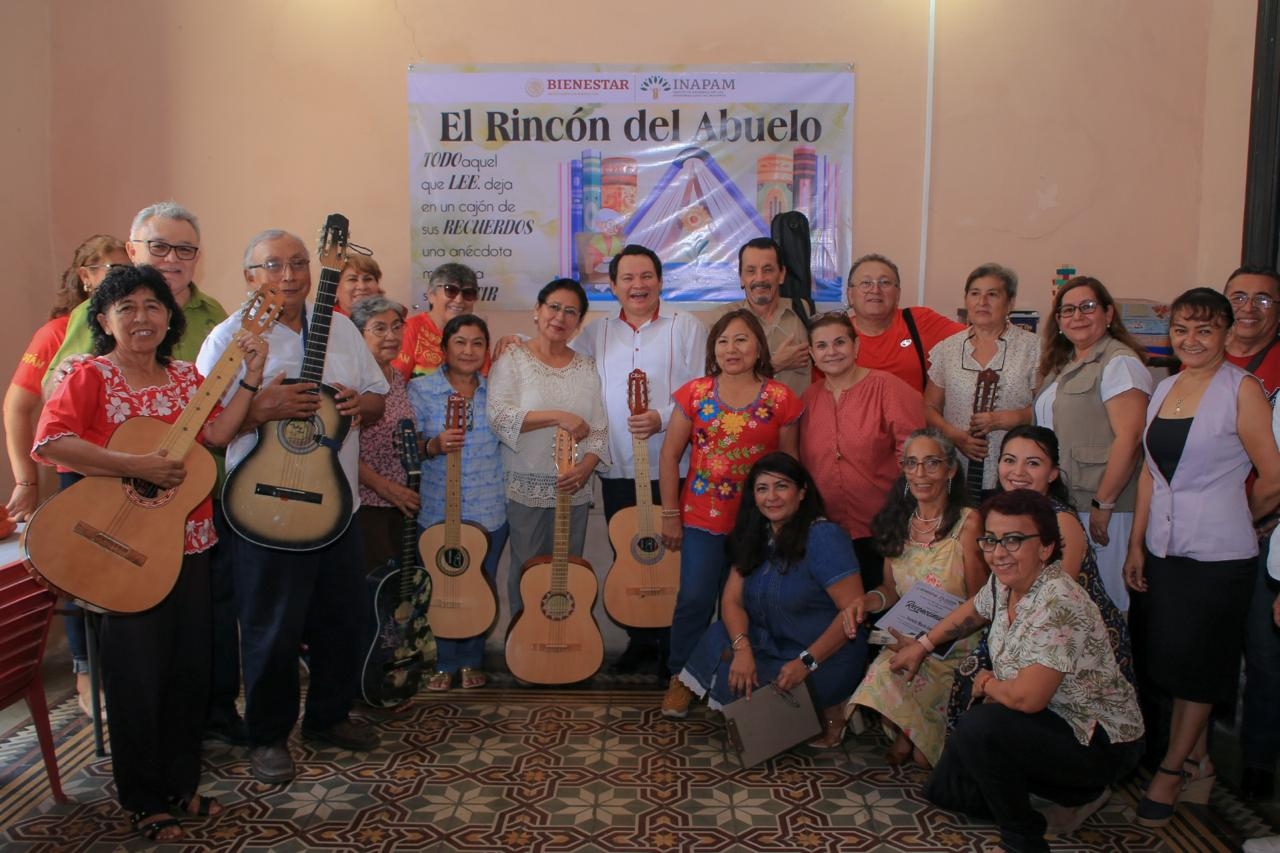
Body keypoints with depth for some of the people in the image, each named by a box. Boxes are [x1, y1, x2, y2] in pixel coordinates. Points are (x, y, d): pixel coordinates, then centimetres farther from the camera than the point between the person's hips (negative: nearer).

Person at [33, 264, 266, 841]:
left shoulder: (185, 376, 9)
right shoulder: (90, 376, -7)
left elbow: (217, 433, -2)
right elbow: (50, 442, -21)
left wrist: (250, 377, -8)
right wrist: (136, 466, -26)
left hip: (188, 540, 5)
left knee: (191, 663, 12)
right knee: (138, 670, 4)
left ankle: (180, 783, 30)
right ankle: (144, 800, 22)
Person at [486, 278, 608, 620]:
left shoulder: (587, 367, 10)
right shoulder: (513, 359, -2)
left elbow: (600, 428, 6)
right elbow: (498, 416, -15)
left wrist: (587, 465, -13)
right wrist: (557, 417, -21)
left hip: (574, 488, 3)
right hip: (526, 488, -3)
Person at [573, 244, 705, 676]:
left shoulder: (686, 327, 1)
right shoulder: (598, 332, 12)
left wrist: (662, 418, -19)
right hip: (617, 470, 4)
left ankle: (673, 647, 18)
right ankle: (640, 639, 28)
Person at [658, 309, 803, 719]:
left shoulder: (780, 399, -3)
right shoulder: (695, 393, -2)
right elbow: (670, 455, 2)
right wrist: (670, 515, -1)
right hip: (702, 518, 0)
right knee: (695, 598, -3)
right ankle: (681, 678, 17)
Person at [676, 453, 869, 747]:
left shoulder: (823, 537, -18)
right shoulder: (755, 535, 4)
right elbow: (732, 599, 0)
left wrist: (807, 662, -24)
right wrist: (742, 649, -18)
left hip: (824, 660, -7)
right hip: (771, 646, 7)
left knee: (734, 685, -21)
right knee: (717, 640, -15)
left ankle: (828, 712, -2)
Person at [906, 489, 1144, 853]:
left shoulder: (1057, 604, -31)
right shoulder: (1004, 583, -5)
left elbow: (1026, 697, -35)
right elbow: (973, 609, 20)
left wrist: (986, 684, -14)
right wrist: (922, 644, 21)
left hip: (1103, 744, -9)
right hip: (1054, 723, 9)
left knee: (977, 728, -31)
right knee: (944, 788, 11)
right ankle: (1077, 793, 20)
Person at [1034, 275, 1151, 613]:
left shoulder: (1119, 363, -11)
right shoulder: (1062, 365, 17)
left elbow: (1129, 438, -19)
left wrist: (1103, 505, -19)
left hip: (1101, 507, -9)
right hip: (1062, 505, 9)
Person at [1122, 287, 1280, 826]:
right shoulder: (1164, 389, 9)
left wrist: (1235, 517, 6)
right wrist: (1137, 545, 9)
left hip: (1217, 556, -6)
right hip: (1163, 549, 6)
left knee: (1194, 664, 4)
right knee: (1168, 657, 12)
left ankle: (1171, 771, 19)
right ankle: (1197, 759, 30)